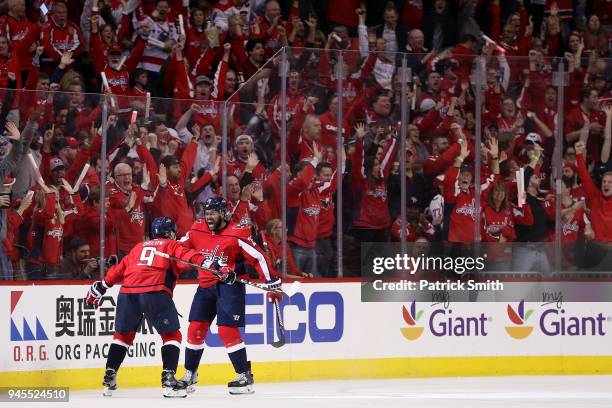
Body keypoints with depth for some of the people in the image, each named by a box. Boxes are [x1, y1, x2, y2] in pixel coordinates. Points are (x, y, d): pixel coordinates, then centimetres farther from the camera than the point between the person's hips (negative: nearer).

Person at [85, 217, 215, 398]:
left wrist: (101, 286, 35)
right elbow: (190, 257, -1)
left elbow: (119, 269, 29)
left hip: (128, 292, 5)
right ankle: (168, 378, -8)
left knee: (123, 334, 21)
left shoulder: (139, 247, 30)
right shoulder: (172, 246, 17)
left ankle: (109, 378, 19)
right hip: (155, 293, -5)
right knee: (172, 334, 6)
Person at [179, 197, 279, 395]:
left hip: (229, 285, -6)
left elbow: (258, 257, -12)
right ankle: (189, 375, 16)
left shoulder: (236, 234, -14)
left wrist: (272, 283, -13)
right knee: (195, 329, 4)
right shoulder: (197, 230, 2)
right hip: (205, 286, 6)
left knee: (227, 330, -14)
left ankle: (245, 376, -7)